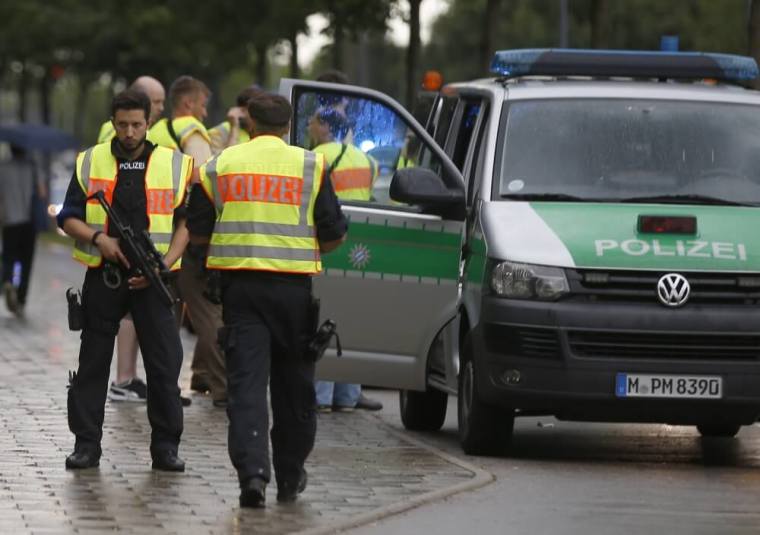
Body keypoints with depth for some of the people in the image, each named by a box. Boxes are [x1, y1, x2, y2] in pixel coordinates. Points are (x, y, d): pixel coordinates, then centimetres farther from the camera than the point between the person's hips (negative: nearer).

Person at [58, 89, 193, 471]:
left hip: (152, 279, -1)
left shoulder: (175, 165, 5)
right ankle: (86, 443, 9)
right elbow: (69, 218, 8)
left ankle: (165, 446, 6)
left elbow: (185, 223, 5)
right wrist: (98, 238, -11)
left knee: (164, 363, -2)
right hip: (103, 277, 1)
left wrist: (164, 265, -8)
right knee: (92, 361, 3)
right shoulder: (90, 163, 6)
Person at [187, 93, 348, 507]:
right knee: (293, 385, 12)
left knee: (246, 381, -3)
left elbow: (197, 231, 9)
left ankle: (252, 470, -20)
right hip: (294, 285, 0)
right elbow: (334, 234, 0)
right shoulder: (309, 166, 1)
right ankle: (289, 476, 21)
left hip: (239, 283, 0)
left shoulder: (220, 165, 5)